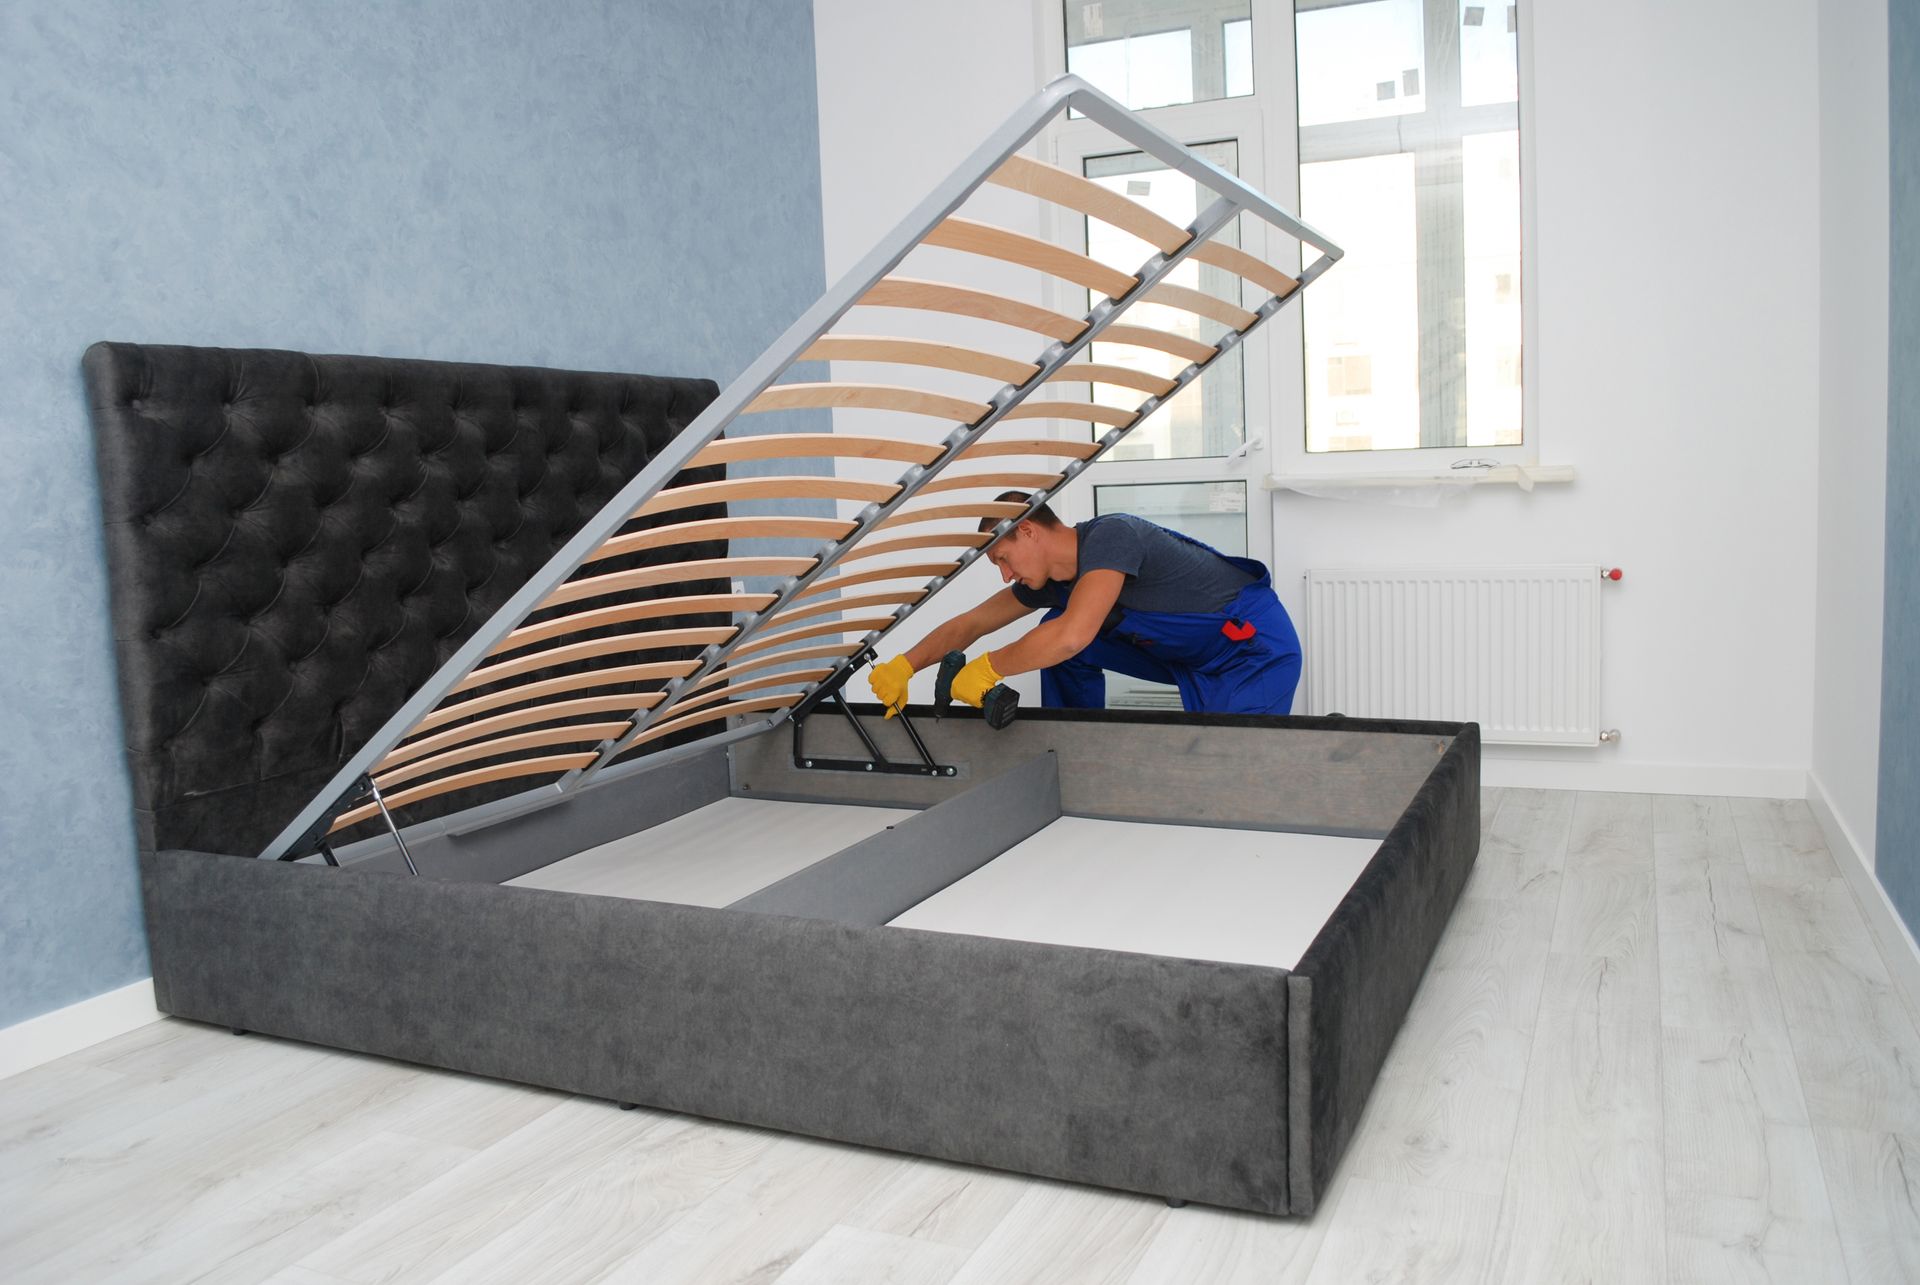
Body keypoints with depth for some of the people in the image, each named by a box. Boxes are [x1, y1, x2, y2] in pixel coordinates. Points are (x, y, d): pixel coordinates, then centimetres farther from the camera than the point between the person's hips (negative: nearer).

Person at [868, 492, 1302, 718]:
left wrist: (987, 669, -28)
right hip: (1188, 656, 8)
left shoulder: (1109, 535, -28)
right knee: (1053, 639, -1)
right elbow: (971, 624, 5)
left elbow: (1073, 635, -40)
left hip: (1258, 648, -8)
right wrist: (904, 665, -6)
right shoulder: (1051, 581, -2)